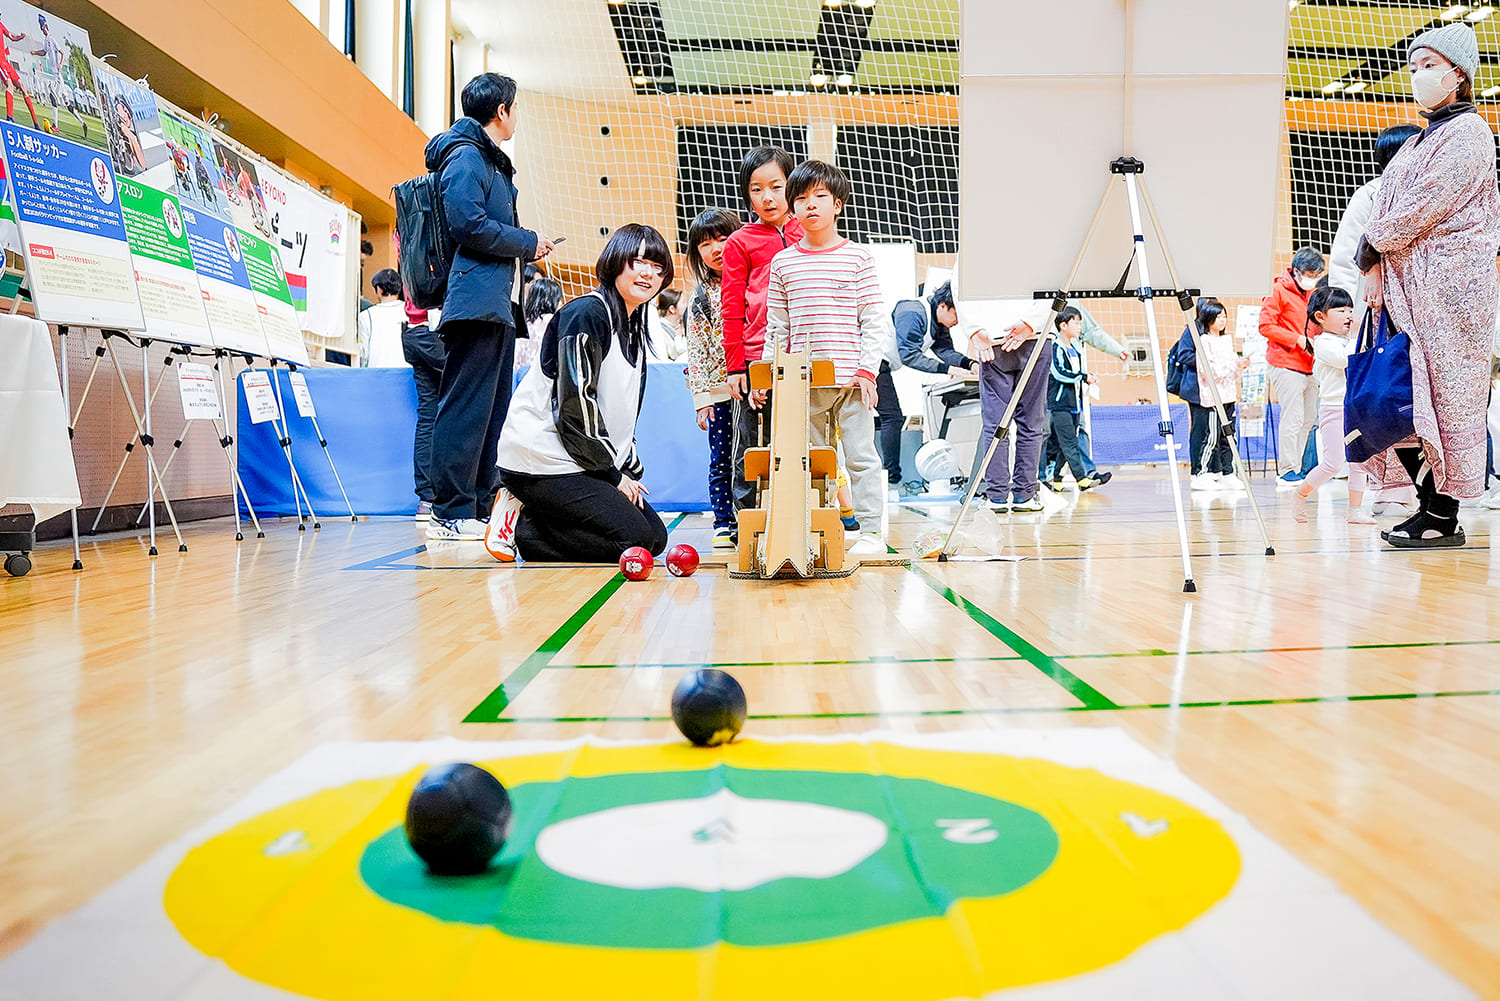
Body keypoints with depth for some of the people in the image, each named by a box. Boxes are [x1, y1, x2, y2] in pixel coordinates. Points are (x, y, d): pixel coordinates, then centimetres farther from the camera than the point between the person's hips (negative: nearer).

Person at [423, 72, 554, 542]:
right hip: (475, 300, -10)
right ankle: (451, 513, -9)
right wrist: (529, 242, -8)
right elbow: (469, 225, -17)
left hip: (498, 302, 10)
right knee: (466, 408, -11)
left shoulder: (492, 162, 25)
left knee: (493, 410, 10)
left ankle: (483, 506, 14)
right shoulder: (465, 156, -5)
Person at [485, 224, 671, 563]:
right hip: (542, 457, -10)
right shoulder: (586, 314, -15)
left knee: (656, 536, 4)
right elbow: (575, 405, -20)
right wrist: (613, 474, -13)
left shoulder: (636, 328, 15)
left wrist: (631, 471, 8)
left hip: (592, 462, 10)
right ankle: (518, 525, -4)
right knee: (634, 537, -17)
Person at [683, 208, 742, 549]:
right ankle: (724, 524, 11)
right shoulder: (699, 298, 7)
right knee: (721, 460, 3)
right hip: (720, 390, 1)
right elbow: (696, 351, 6)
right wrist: (702, 397, 0)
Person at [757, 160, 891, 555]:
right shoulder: (782, 263, 8)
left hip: (851, 379, -2)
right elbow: (777, 328, 11)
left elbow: (874, 322, 0)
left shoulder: (858, 258, 2)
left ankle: (870, 531, 10)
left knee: (861, 455, 2)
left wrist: (867, 370, -8)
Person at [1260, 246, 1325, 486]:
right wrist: (1298, 339, -15)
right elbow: (1266, 325, -11)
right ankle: (1287, 471, -6)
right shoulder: (1280, 291, -4)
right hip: (1285, 365, -8)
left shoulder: (1313, 294, 18)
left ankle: (1295, 469, 14)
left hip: (1308, 367, 8)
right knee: (1293, 417, -11)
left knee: (1308, 418, 8)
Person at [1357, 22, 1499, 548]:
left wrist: (1372, 249, -4)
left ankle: (1442, 519, -2)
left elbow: (1425, 208, -13)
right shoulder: (1418, 142, 23)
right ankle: (1431, 505, 13)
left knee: (1445, 393, -6)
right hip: (1406, 286, 9)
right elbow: (1385, 206, 15)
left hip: (1448, 285, -8)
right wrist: (1377, 266, 0)